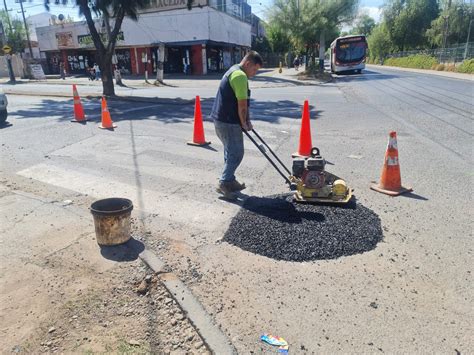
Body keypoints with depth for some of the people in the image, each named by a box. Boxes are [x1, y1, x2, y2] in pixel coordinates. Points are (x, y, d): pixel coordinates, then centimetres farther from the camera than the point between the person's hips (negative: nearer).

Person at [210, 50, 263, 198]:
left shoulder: (234, 71, 17)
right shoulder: (240, 76, -18)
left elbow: (243, 102, 18)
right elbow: (242, 104, -20)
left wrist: (247, 121, 15)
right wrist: (244, 123, -7)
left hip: (221, 119, 11)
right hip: (228, 122, -11)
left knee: (231, 151, 18)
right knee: (236, 153, -2)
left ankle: (229, 180, 28)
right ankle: (224, 183, 5)